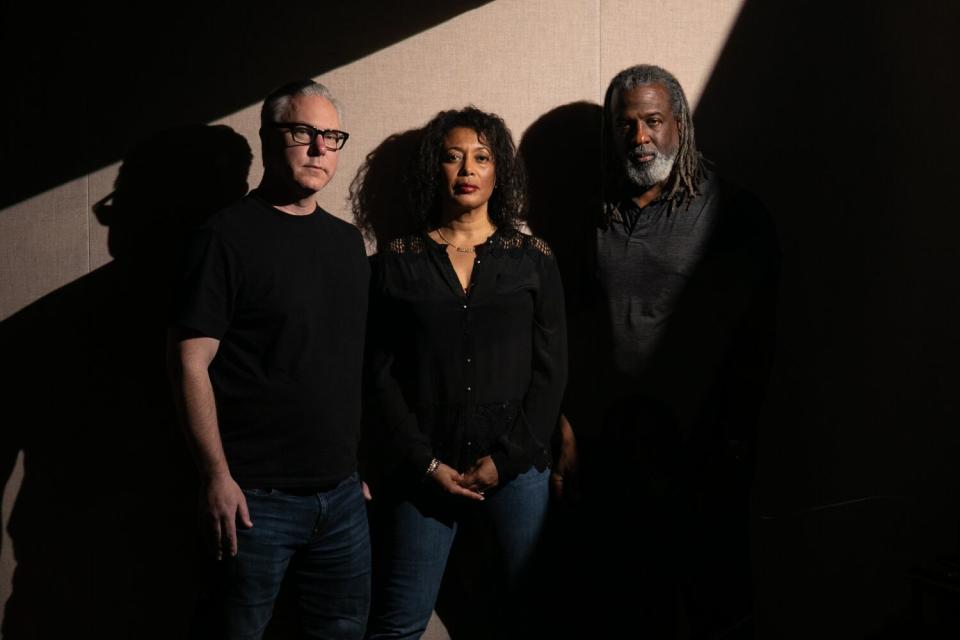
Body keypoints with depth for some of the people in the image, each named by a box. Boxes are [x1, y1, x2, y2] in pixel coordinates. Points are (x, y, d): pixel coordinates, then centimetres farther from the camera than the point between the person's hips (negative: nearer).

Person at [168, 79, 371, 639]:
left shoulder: (348, 240, 11)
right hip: (257, 495, -6)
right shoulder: (229, 237, -8)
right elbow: (192, 363, -12)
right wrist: (217, 475, -17)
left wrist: (366, 459, 14)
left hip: (342, 489, 6)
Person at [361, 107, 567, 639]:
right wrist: (425, 463, -7)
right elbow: (381, 374, 1)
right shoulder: (397, 263, 4)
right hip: (425, 471, -1)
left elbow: (551, 370, 3)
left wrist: (506, 459, -6)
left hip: (517, 470, 1)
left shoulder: (534, 260, 6)